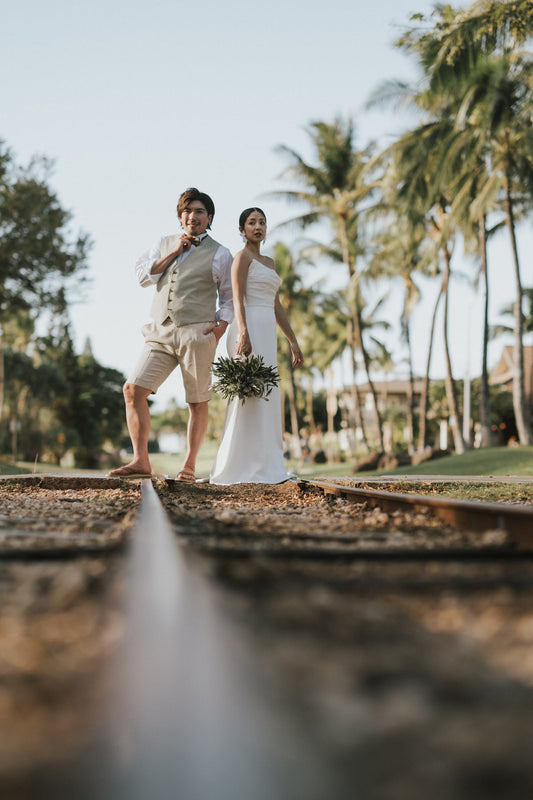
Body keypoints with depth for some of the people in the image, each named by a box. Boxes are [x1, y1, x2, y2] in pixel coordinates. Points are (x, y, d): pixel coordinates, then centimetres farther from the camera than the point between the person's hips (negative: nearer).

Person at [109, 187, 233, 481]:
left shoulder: (220, 254, 9)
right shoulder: (164, 243, 18)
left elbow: (229, 298, 10)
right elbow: (143, 276, 7)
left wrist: (221, 325, -8)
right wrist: (174, 253, 0)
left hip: (197, 333, -3)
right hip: (160, 333, 3)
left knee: (197, 403, 0)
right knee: (133, 389, -11)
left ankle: (189, 466, 12)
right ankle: (140, 461, -9)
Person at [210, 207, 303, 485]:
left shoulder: (269, 262, 23)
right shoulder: (243, 256, -1)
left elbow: (277, 306, 23)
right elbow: (238, 298, -14)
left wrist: (293, 341, 19)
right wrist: (243, 334, -27)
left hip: (266, 333, 9)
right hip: (249, 328, -9)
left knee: (265, 396, 7)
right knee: (250, 393, -13)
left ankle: (261, 467, 11)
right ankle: (240, 469, -11)